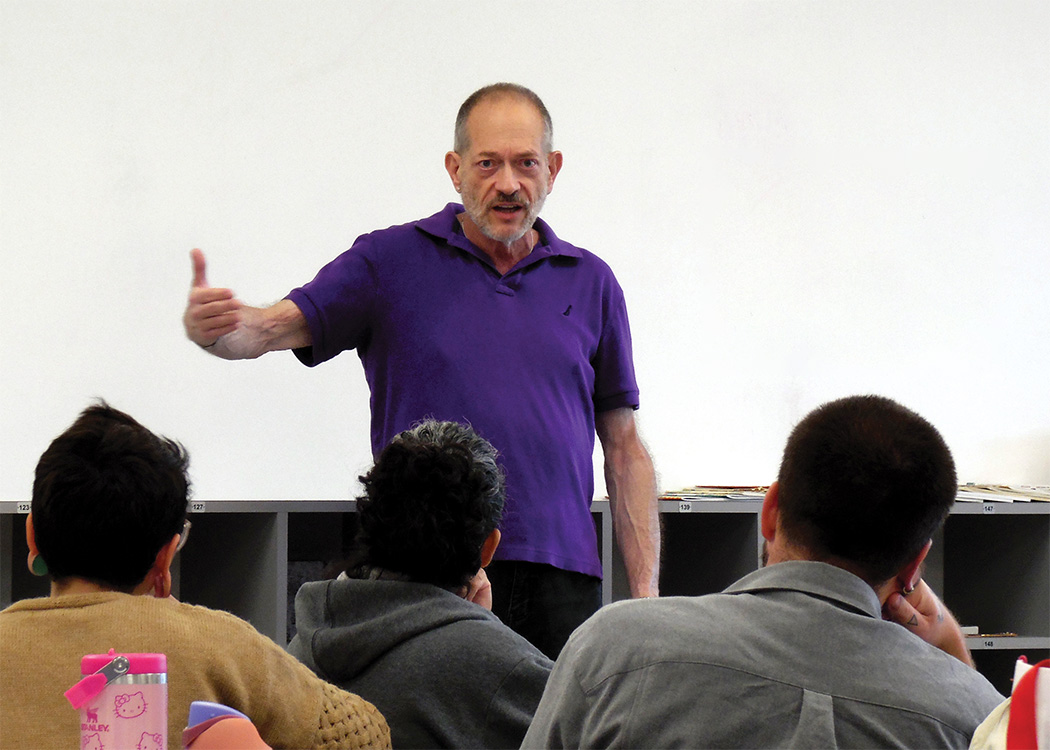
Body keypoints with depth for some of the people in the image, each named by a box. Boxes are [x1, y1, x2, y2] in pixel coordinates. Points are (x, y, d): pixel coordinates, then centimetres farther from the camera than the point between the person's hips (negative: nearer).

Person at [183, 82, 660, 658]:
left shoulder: (590, 282, 13)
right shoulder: (391, 261, 5)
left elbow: (624, 447, 14)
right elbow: (271, 329, -5)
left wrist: (646, 594, 6)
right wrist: (209, 326, -30)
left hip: (560, 582, 2)